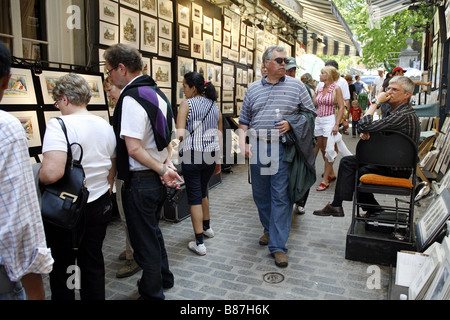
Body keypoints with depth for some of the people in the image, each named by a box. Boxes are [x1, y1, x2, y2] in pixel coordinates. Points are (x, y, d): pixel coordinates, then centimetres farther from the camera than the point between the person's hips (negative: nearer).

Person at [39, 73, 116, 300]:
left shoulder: (59, 125, -18)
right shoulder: (105, 126, 3)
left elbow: (52, 173, -29)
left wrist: (39, 177, -8)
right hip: (100, 205, 6)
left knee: (61, 268, 13)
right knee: (93, 262, 19)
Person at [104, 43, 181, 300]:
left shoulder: (131, 98, -20)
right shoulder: (157, 93, 9)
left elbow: (134, 148, -26)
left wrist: (162, 169, -15)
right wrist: (167, 164, 4)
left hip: (140, 182, -9)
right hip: (158, 181, 9)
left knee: (144, 240, 8)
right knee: (153, 231, 25)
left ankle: (152, 293, 26)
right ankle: (163, 278, 44)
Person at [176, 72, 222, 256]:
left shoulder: (187, 104, -6)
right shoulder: (214, 105, 10)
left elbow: (179, 134, -17)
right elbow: (219, 134, 11)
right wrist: (218, 159, 16)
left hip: (192, 156, -6)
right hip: (211, 156, 6)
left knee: (194, 197, 1)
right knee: (202, 192, 24)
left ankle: (199, 244, 5)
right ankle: (207, 227, 41)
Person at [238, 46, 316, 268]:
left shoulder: (296, 85, 6)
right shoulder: (253, 89, 12)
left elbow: (310, 114, 7)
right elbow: (244, 121, 12)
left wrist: (291, 123, -10)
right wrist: (243, 144, -2)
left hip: (282, 147, -3)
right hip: (257, 147, 3)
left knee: (280, 195, -5)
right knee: (260, 193, 12)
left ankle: (278, 245, 3)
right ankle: (269, 229, 34)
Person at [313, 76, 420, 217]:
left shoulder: (405, 116, -27)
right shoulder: (388, 108, 6)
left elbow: (365, 125, -30)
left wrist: (376, 102, -18)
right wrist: (366, 132, -11)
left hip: (396, 170, -9)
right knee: (347, 161, 9)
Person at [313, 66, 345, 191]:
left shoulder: (336, 88, -5)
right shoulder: (320, 89, 12)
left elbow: (341, 107, -9)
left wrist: (337, 124, -17)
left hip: (329, 119, -6)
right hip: (318, 120, 7)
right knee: (321, 148, 10)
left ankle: (325, 180, 2)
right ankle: (331, 173, 27)